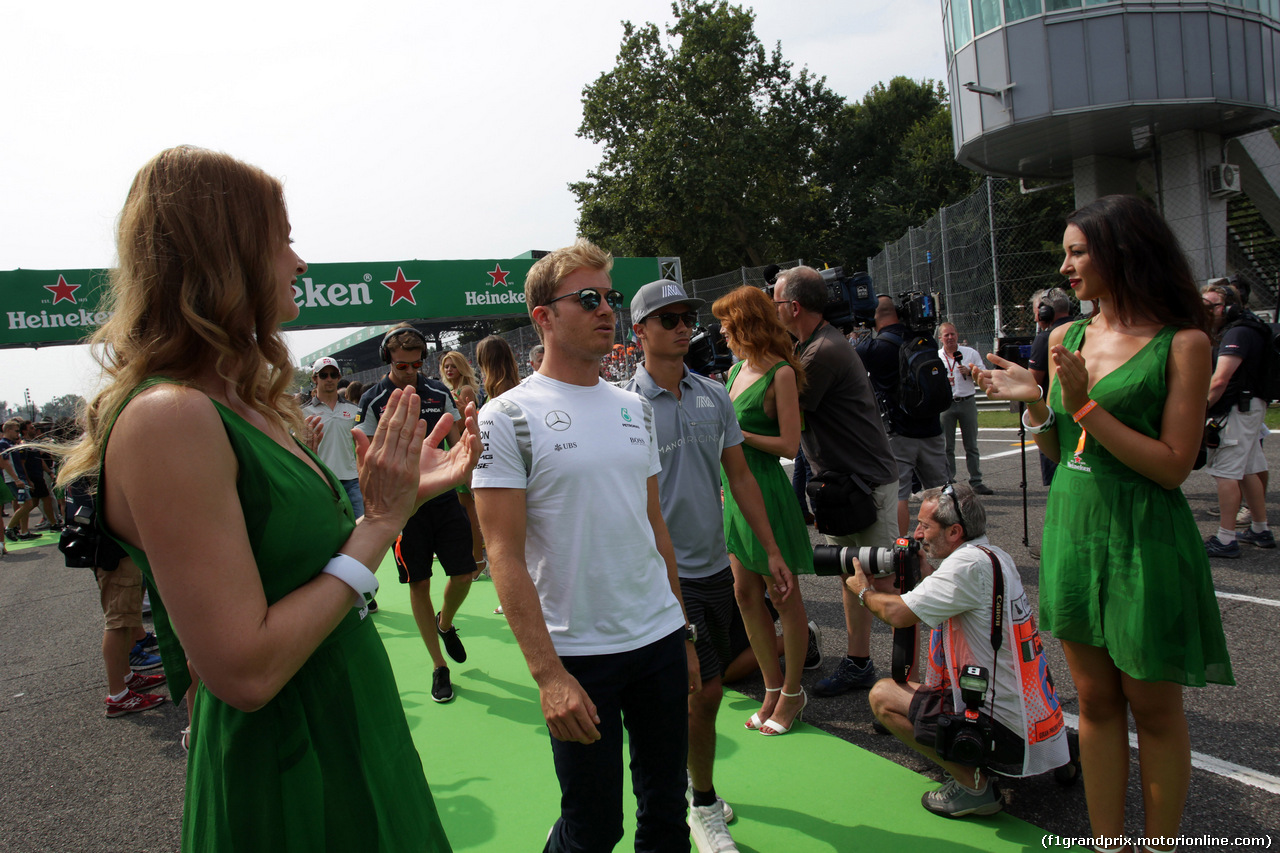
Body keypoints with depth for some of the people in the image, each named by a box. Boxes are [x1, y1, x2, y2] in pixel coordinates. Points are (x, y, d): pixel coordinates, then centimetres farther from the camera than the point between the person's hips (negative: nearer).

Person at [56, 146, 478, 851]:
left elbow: (301, 569, 9)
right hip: (280, 786, -8)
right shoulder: (165, 417, -23)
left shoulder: (242, 405, 5)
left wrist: (405, 494, 4)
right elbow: (245, 672, -26)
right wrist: (379, 522, -19)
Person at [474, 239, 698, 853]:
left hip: (661, 640, 6)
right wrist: (547, 674, -19)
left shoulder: (635, 407, 9)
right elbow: (505, 555, -13)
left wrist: (682, 635, 14)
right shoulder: (508, 417, -9)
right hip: (579, 655, -5)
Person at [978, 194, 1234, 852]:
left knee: (1152, 707, 9)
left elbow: (1173, 466, -15)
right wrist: (1034, 401, -6)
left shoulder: (1182, 343, -9)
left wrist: (1085, 404, -18)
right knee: (1096, 701, 13)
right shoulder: (1067, 338, 7)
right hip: (1072, 527, 5)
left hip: (1143, 537, -5)